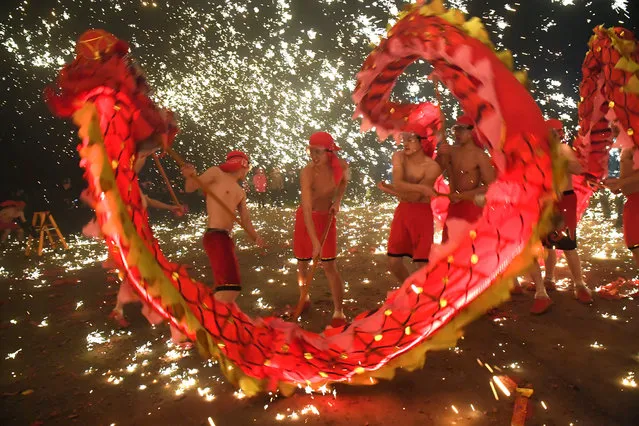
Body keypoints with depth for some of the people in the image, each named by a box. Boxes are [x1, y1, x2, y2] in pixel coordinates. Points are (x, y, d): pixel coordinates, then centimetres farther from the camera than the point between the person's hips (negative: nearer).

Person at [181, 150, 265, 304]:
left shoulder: (241, 193, 22)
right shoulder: (216, 172, 1)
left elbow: (245, 219, 19)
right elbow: (190, 188, -4)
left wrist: (255, 237, 1)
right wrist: (190, 177, -27)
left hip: (226, 238, 10)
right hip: (215, 237, -9)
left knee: (232, 287, 20)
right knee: (229, 288, -22)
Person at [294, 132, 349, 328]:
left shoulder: (342, 165, -16)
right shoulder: (308, 173, -27)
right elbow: (307, 209, -33)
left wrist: (338, 200, -6)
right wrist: (315, 242, -38)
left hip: (327, 218, 1)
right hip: (306, 219, -1)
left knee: (329, 266, -5)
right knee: (302, 263, 12)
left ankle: (339, 312, 6)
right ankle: (305, 297, 39)